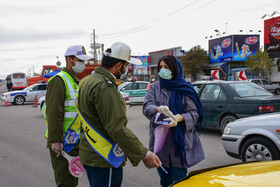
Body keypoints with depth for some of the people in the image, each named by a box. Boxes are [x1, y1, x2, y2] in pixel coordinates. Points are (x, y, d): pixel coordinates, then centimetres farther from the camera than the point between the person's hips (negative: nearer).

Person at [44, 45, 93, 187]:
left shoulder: (75, 81, 19)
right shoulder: (59, 80, -13)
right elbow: (54, 113, -21)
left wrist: (81, 136, 25)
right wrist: (55, 140, -26)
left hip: (74, 141, 10)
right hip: (61, 143, -10)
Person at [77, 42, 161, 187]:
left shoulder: (89, 81, 13)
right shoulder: (105, 87, -21)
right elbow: (117, 129, -26)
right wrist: (144, 154, -22)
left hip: (90, 156, 10)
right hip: (104, 161, -10)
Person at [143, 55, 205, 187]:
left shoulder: (185, 89, 2)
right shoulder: (154, 87, 9)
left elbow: (194, 113, -4)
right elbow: (146, 106, -6)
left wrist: (180, 118, -25)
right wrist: (159, 109, -29)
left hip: (179, 141, -2)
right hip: (160, 141, 3)